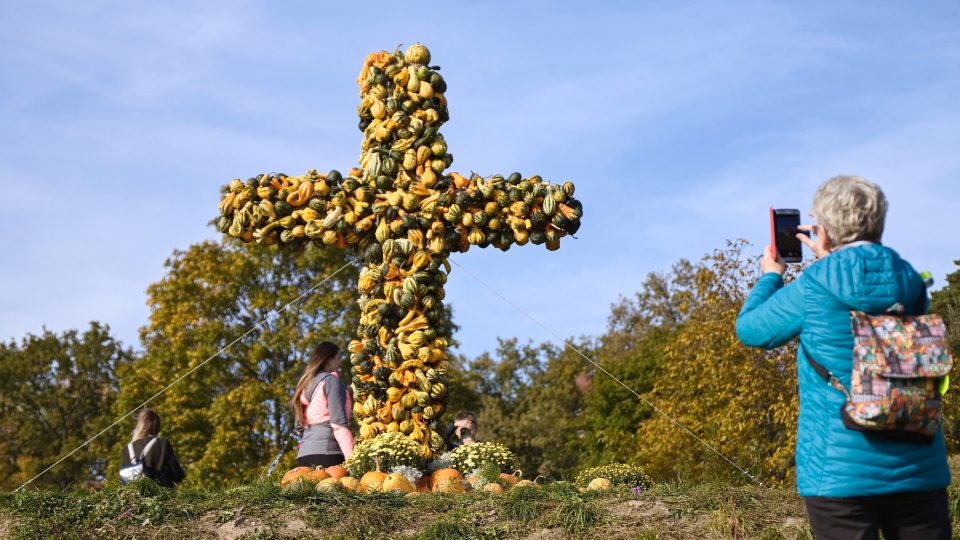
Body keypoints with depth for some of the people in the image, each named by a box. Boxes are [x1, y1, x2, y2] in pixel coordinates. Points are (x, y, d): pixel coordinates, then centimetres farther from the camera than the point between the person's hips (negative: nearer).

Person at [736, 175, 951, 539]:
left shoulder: (812, 288, -8)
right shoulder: (910, 282, 3)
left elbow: (750, 329, 8)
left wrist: (770, 276, 23)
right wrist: (832, 262, 29)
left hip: (839, 470, -3)